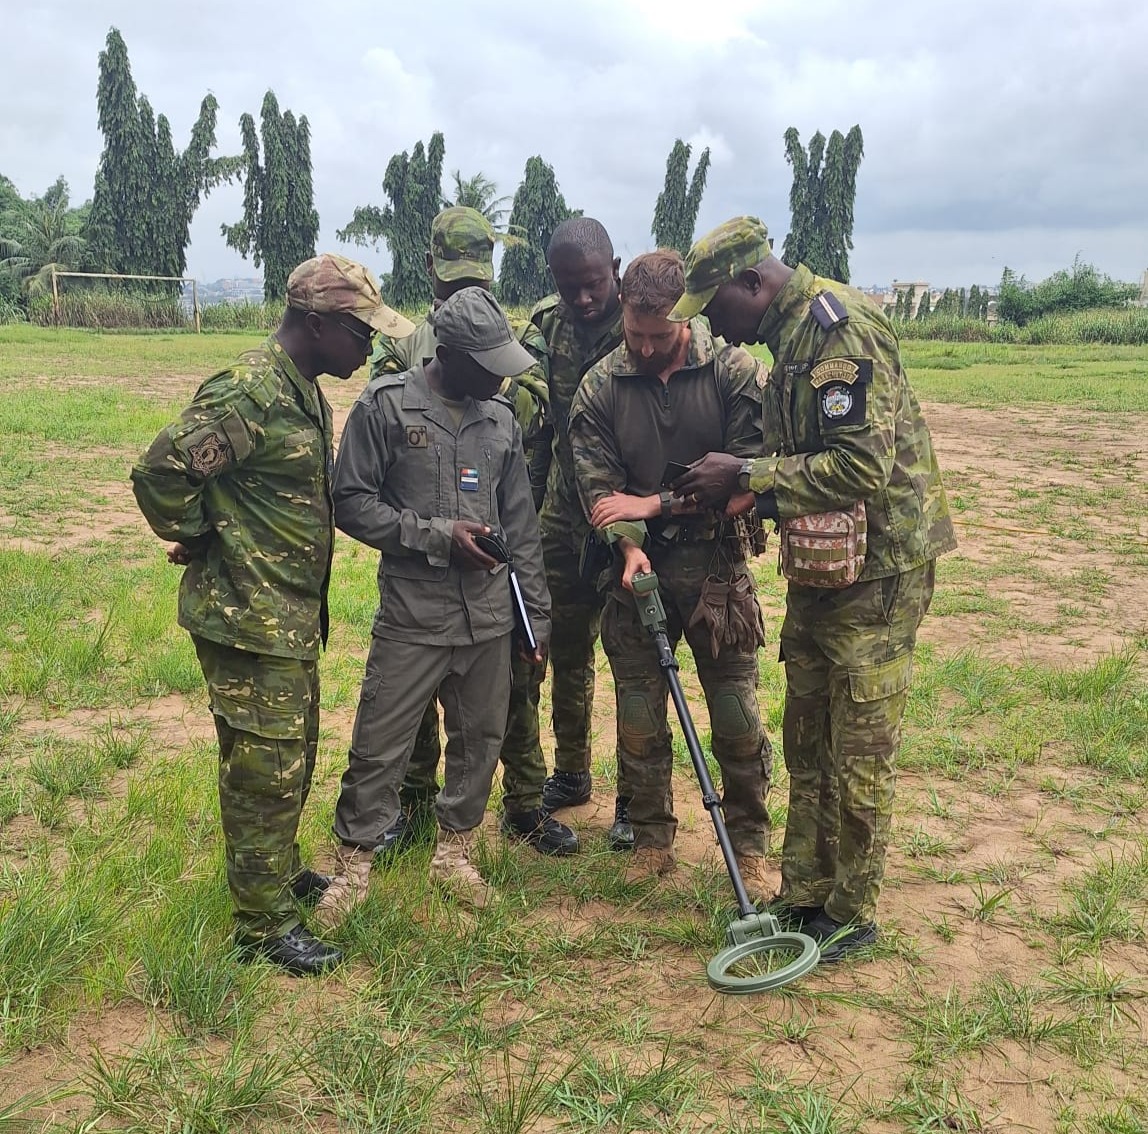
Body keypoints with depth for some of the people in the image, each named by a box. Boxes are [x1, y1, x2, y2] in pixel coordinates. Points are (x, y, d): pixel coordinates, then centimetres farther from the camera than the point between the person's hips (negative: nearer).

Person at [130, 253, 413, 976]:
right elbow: (159, 473, -25)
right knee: (266, 768, 0)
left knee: (296, 754, 21)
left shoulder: (306, 391, 10)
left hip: (294, 613, 10)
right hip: (248, 618, -10)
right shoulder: (245, 394, -22)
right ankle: (264, 924, 13)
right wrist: (199, 539, -12)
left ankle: (280, 871, 40)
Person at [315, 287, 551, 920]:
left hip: (490, 617, 5)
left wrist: (535, 615, 12)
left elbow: (520, 525, 13)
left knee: (480, 740, 13)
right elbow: (351, 502, -7)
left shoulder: (501, 419, 8)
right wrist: (437, 536, -16)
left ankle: (454, 852, 31)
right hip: (412, 617, -4)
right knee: (380, 748, 1)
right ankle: (353, 864, 20)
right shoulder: (386, 405, -6)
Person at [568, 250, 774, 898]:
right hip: (639, 567, 2)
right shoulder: (601, 388, 0)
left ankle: (751, 846, 22)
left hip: (716, 568, -2)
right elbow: (598, 484, -4)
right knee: (639, 718, 9)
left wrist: (655, 504, -13)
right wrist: (629, 545, -23)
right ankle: (653, 839, 28)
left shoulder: (735, 372, -7)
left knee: (738, 720, 4)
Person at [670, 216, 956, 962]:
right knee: (807, 741, 15)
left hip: (879, 569, -9)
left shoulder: (841, 327, -19)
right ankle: (804, 896, 28)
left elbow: (863, 466, -27)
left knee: (859, 752, 2)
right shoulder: (793, 336, 11)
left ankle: (851, 915, 17)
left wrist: (748, 476, -20)